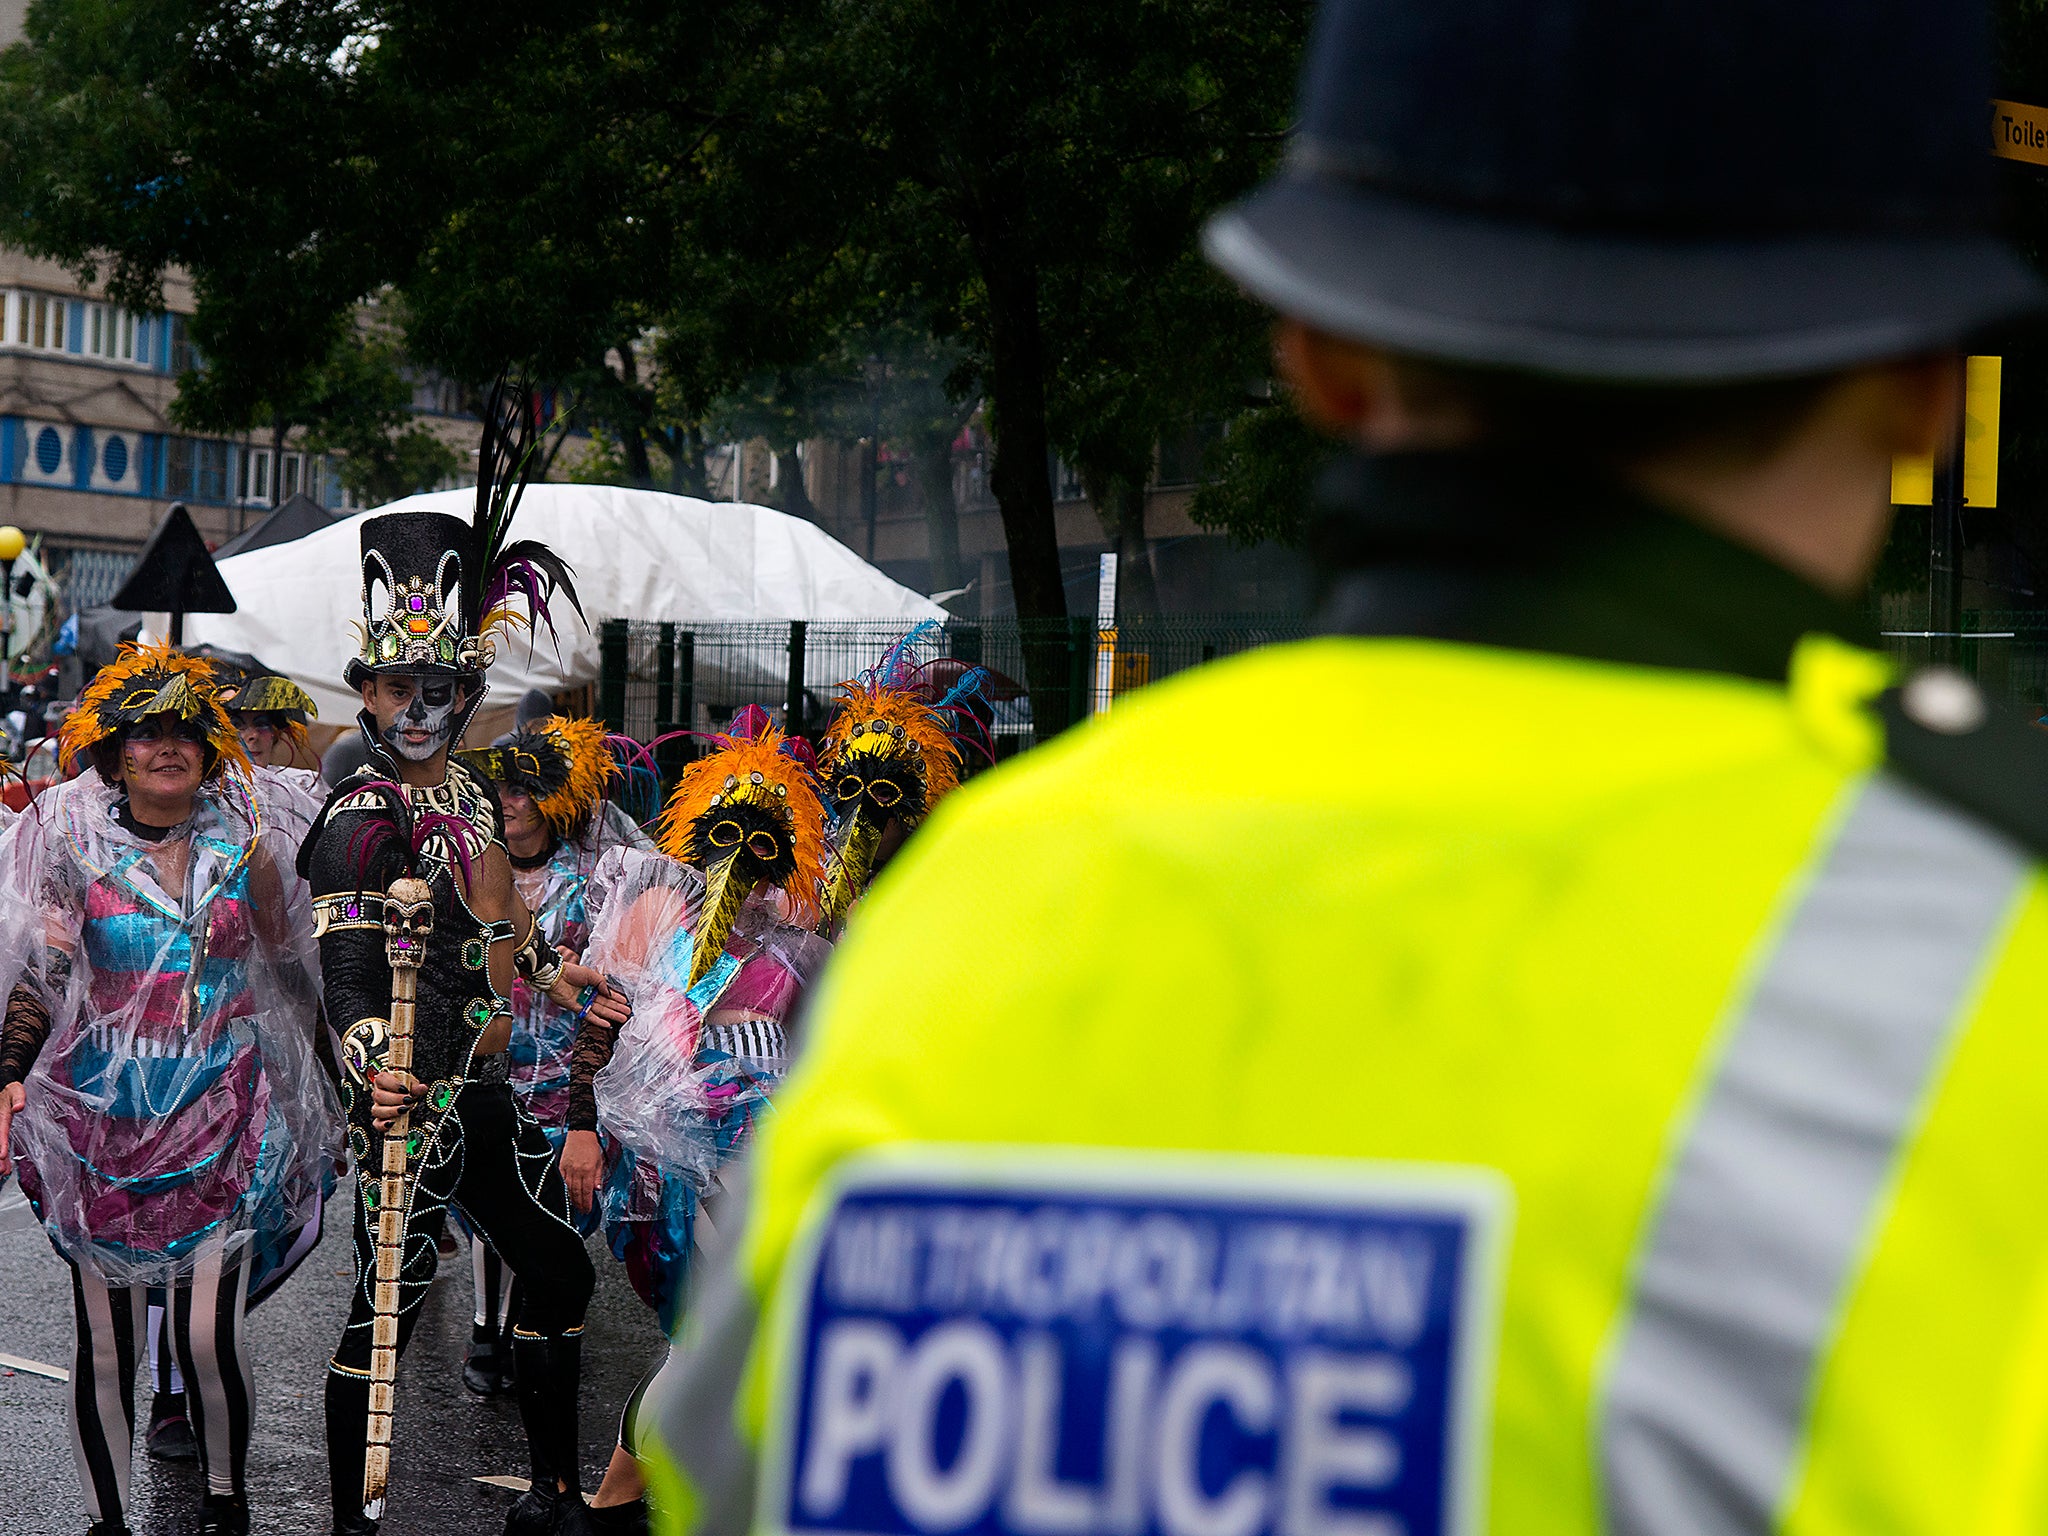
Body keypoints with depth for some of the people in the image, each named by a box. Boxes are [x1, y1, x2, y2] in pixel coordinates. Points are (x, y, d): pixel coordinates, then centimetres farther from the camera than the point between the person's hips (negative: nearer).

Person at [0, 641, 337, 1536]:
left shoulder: (242, 844, 6)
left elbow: (291, 972, 16)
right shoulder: (73, 847, 3)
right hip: (103, 1116, 0)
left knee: (210, 1335, -7)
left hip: (222, 1114, 0)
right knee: (106, 1341, 1)